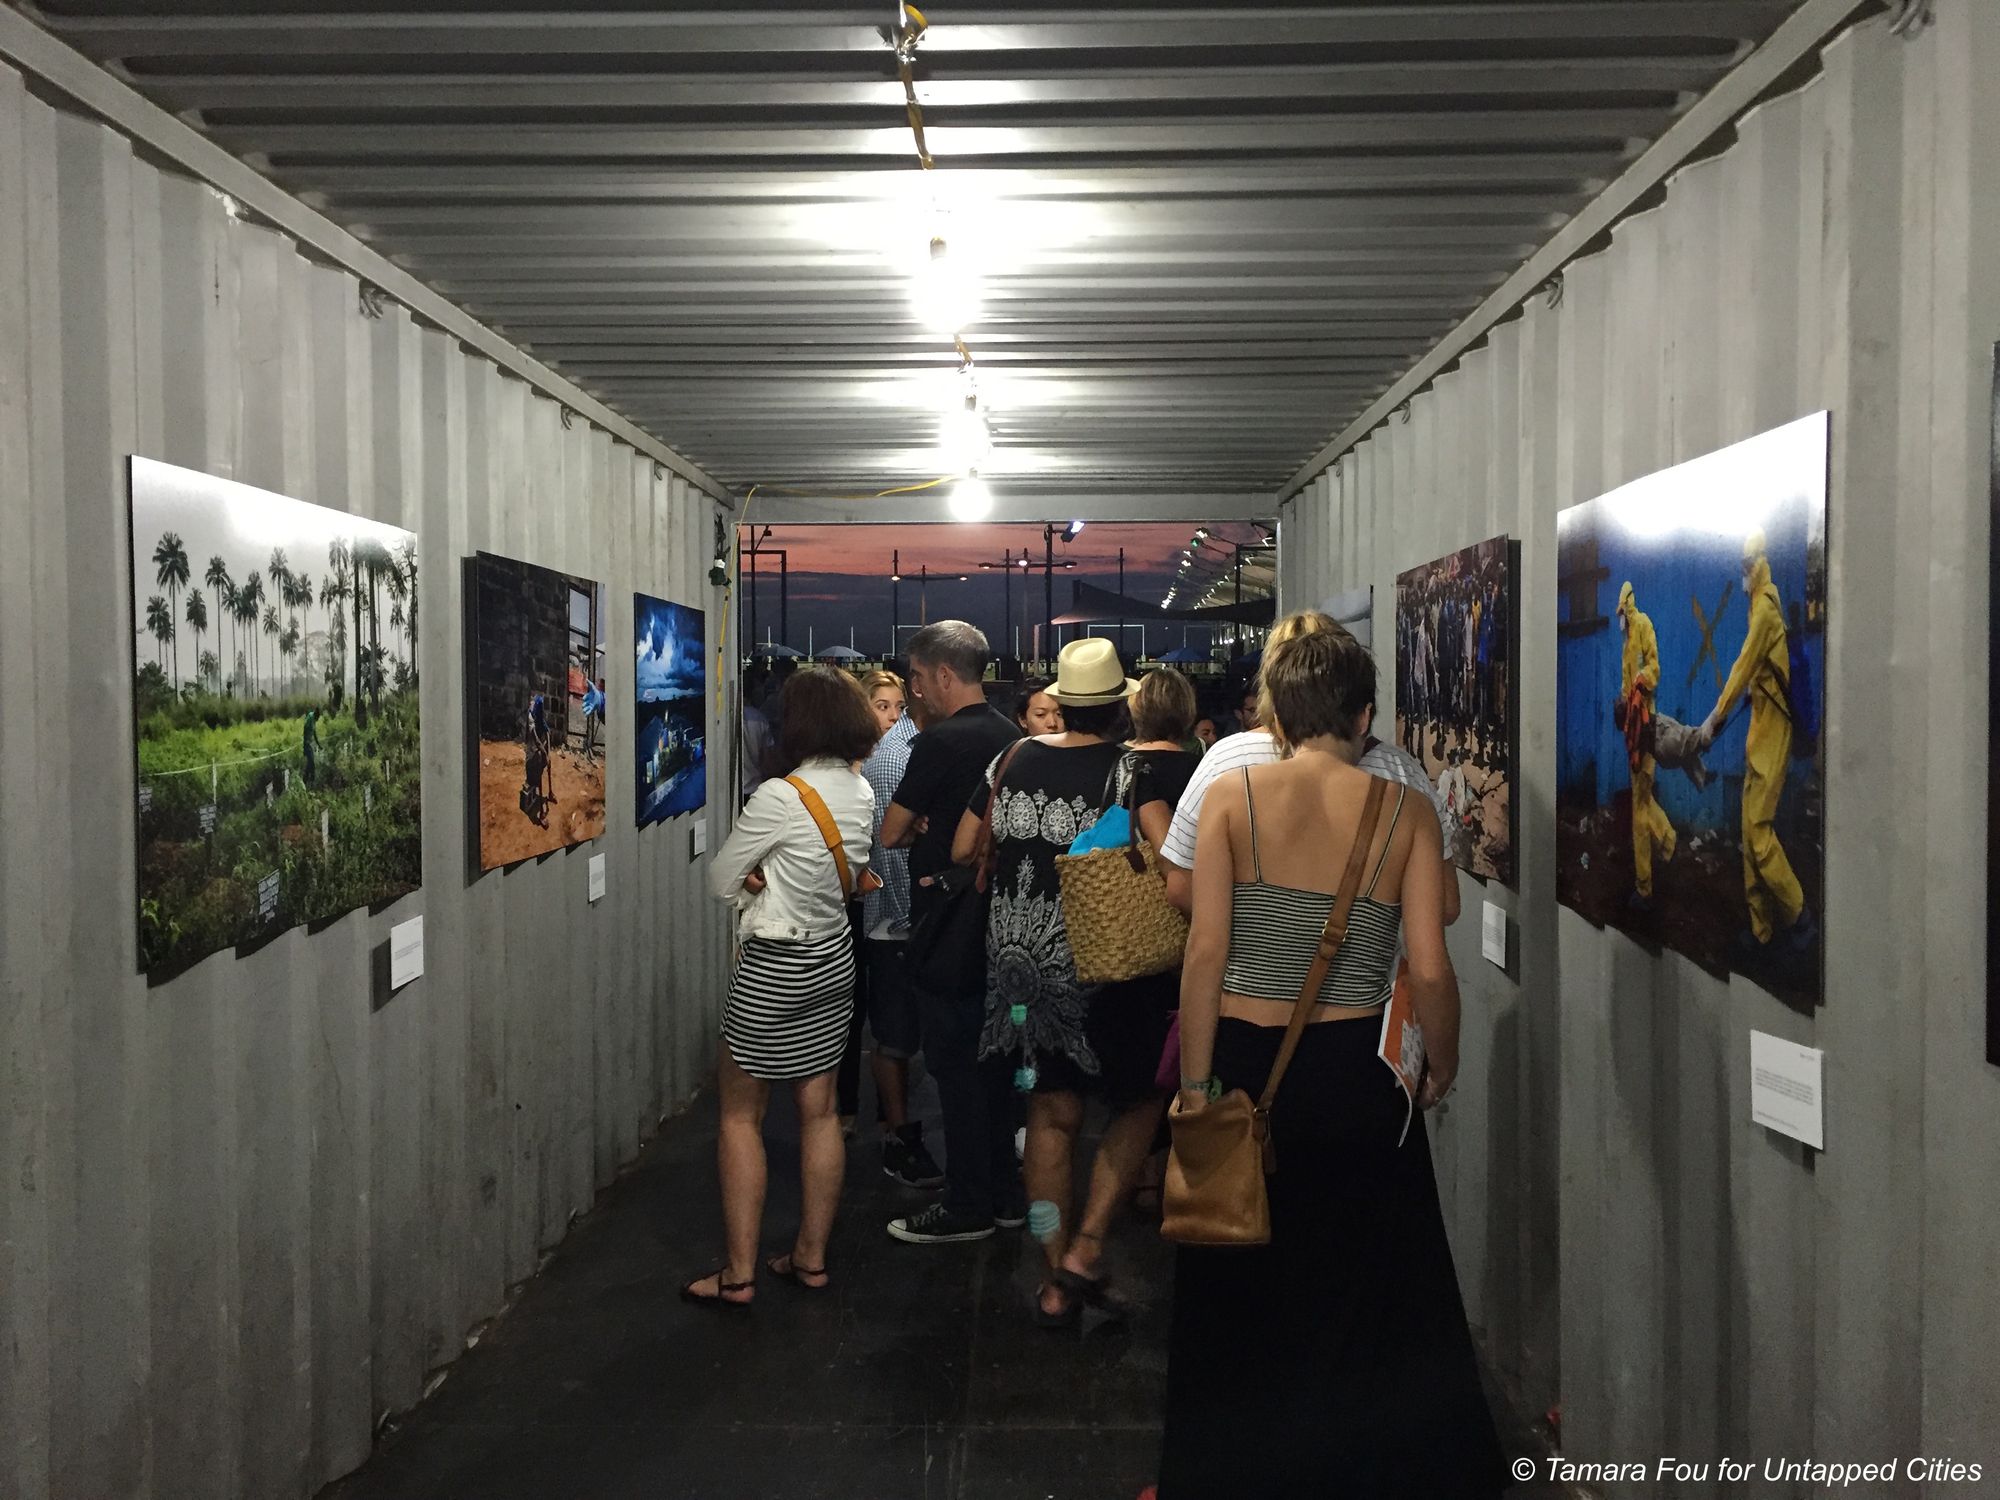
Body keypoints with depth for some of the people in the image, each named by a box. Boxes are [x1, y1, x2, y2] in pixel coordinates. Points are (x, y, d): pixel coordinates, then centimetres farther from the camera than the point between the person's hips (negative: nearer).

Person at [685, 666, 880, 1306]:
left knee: (740, 1116, 4)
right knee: (819, 1110, 13)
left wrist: (753, 877, 3)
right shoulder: (862, 792, 0)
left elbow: (720, 880, -14)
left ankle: (738, 1273, 8)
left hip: (773, 969, -7)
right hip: (833, 958, 7)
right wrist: (772, 875, -5)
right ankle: (811, 1257, 23)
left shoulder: (779, 797, -23)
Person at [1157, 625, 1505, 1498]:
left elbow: (1206, 952, -11)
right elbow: (1429, 971, -9)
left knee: (1240, 1294, 17)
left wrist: (1195, 1084, -5)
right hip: (1356, 1073, 0)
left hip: (1248, 1064, 0)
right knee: (1378, 1290, 19)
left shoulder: (1232, 795, -7)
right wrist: (1442, 1069, 8)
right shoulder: (1404, 812, -5)